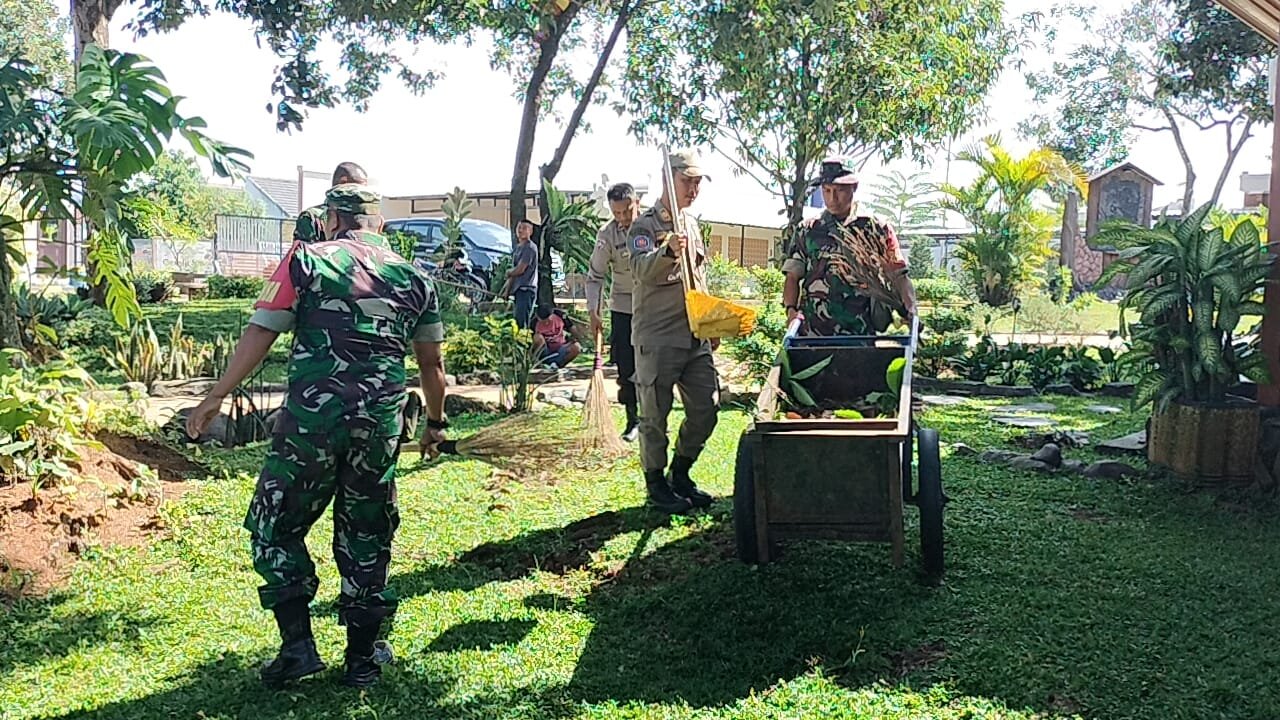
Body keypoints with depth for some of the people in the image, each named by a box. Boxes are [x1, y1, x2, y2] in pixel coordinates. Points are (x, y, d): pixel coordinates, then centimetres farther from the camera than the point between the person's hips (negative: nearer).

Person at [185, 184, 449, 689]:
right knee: (366, 538, 15)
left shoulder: (306, 261, 3)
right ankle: (364, 658, 22)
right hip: (380, 425, 3)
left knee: (275, 528, 14)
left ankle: (298, 646, 8)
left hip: (310, 420, -3)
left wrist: (216, 397, 5)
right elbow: (431, 365, 16)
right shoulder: (413, 277, 12)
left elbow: (259, 335, -2)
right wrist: (435, 423, 28)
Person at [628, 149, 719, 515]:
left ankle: (680, 475, 25)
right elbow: (641, 270, -26)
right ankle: (656, 484, 16)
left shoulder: (691, 223, 17)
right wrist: (668, 250, -45)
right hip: (657, 337, -7)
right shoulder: (644, 226, -7)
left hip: (696, 335, 7)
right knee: (655, 413, 1)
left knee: (706, 408, 8)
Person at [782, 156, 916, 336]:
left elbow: (900, 278, 4)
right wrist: (791, 309, -10)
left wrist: (911, 314, -12)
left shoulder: (877, 230, 7)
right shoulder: (808, 232, 11)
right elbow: (792, 277, 8)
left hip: (862, 336, -1)